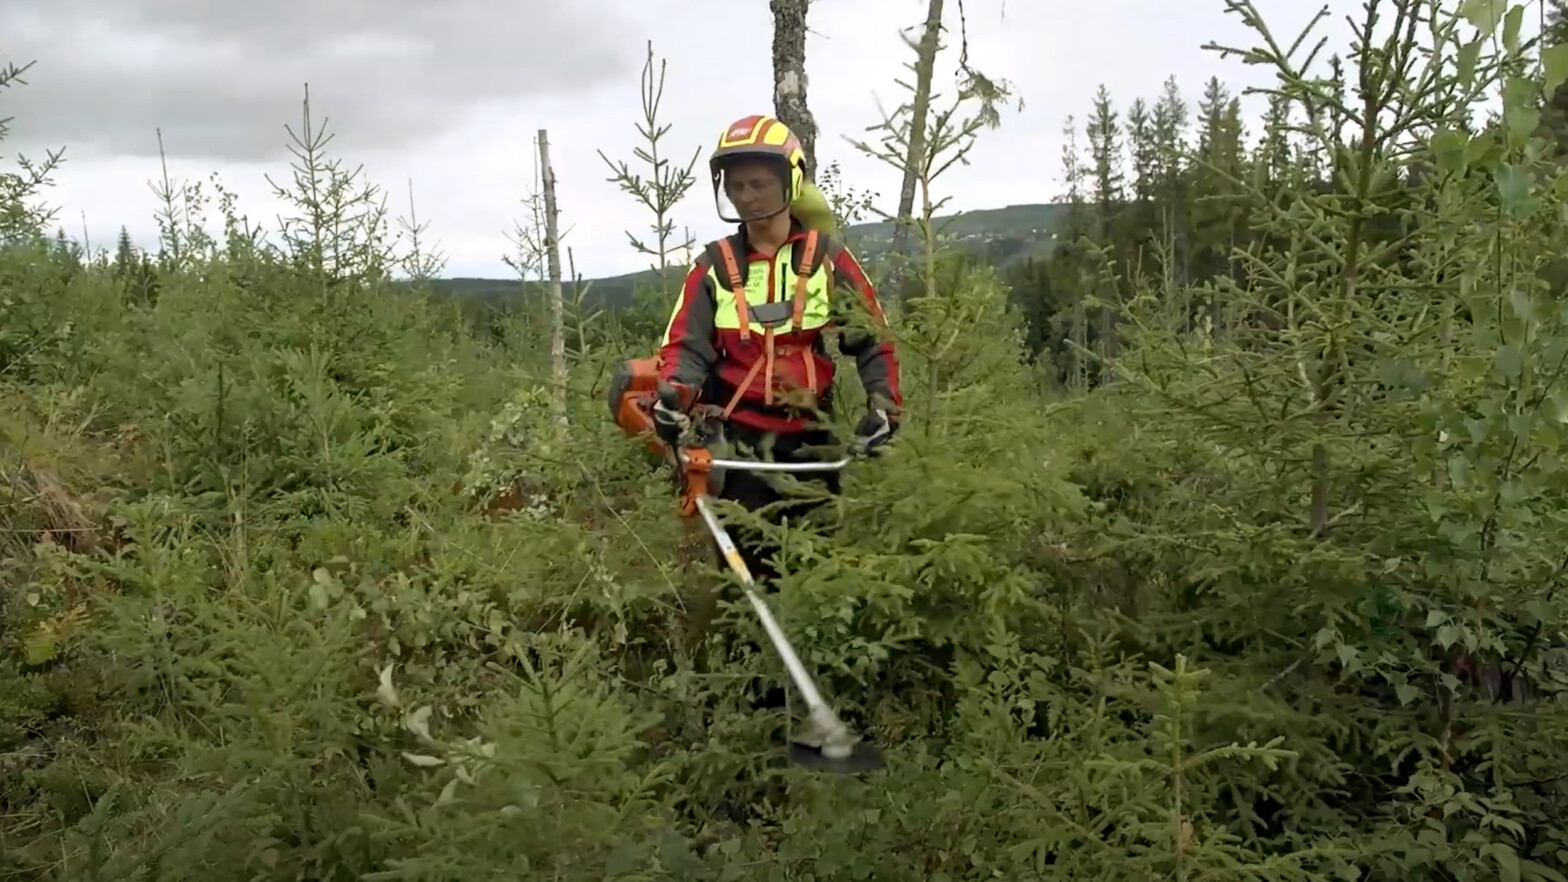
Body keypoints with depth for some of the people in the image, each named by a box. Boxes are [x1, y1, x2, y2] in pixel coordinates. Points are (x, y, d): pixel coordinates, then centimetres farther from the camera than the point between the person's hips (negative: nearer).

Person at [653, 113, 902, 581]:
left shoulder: (826, 257, 1)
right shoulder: (715, 265, 4)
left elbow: (872, 338, 5)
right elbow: (687, 343, -1)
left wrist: (884, 406, -8)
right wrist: (671, 397, -21)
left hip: (808, 438, 0)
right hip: (739, 440, 0)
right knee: (746, 564, -1)